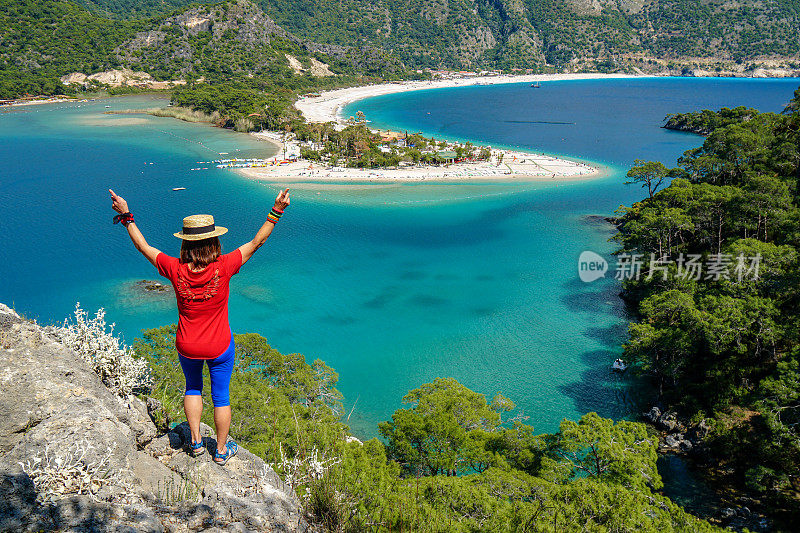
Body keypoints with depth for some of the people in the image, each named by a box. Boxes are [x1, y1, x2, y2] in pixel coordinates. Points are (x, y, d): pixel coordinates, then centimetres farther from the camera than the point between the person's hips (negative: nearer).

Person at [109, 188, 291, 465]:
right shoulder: (223, 268, -24)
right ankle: (221, 450, 31)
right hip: (220, 347, -2)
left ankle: (195, 441, 33)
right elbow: (256, 242, -17)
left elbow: (143, 247, -5)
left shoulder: (175, 270, -19)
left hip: (187, 347, 2)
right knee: (221, 395, 16)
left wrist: (126, 217, 5)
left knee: (193, 387, 29)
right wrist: (276, 212, -13)